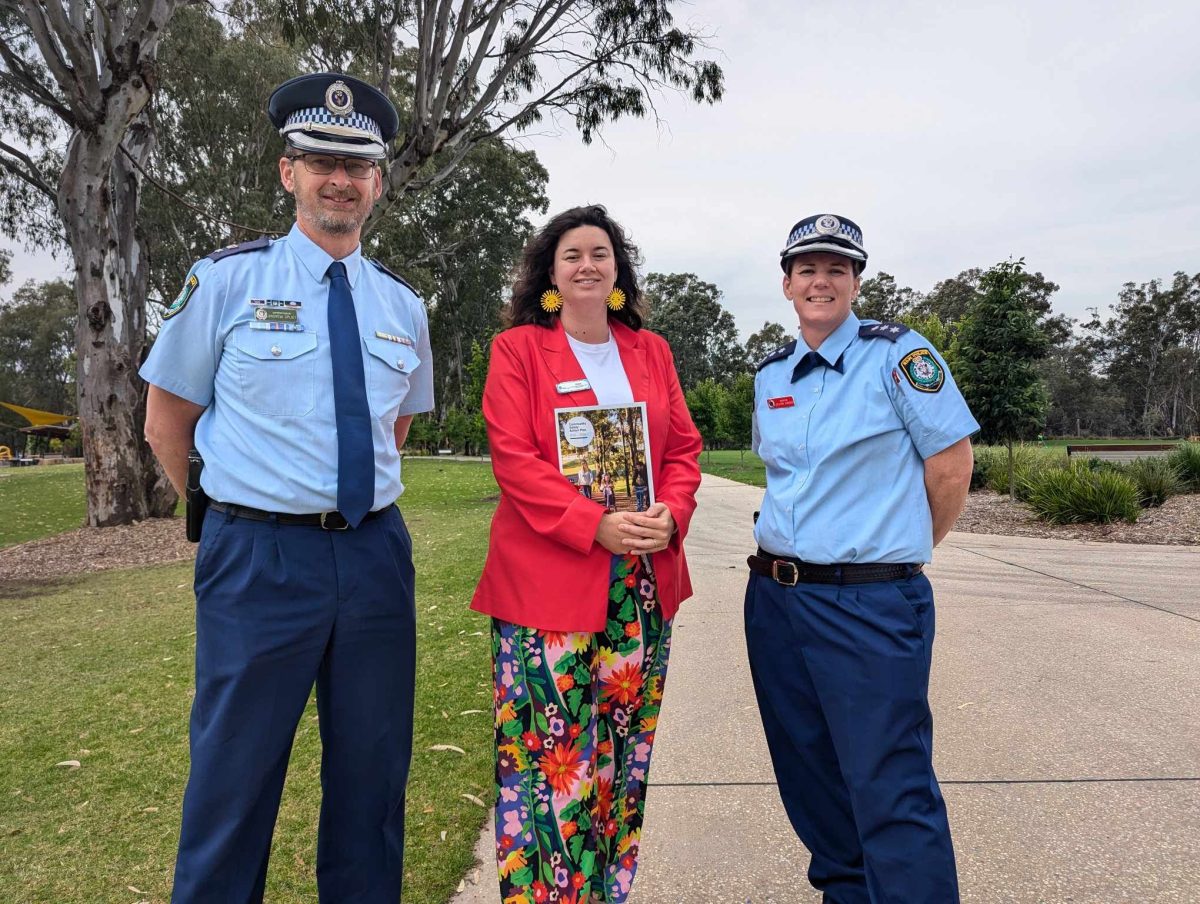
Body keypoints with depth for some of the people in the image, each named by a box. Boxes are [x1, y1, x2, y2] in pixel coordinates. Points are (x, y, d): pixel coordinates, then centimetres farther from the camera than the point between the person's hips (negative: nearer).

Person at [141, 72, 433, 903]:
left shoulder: (403, 305, 8)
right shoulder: (227, 280, -2)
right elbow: (166, 424, 5)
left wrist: (361, 499, 13)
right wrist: (235, 511, 8)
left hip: (376, 554, 4)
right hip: (259, 556, -3)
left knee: (374, 770, 15)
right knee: (236, 774, 8)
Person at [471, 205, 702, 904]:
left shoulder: (650, 350, 14)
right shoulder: (519, 348, 1)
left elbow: (684, 448, 11)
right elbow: (513, 459, -9)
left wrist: (670, 516, -8)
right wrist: (595, 525, -18)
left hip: (643, 582, 5)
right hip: (547, 579, -4)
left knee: (625, 752, 12)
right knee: (550, 752, -2)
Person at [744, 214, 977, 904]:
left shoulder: (897, 353, -6)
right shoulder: (771, 375, 11)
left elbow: (951, 462, -5)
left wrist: (904, 549, 5)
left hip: (872, 604, -6)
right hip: (775, 599, 6)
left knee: (890, 789, -2)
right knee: (808, 774, 18)